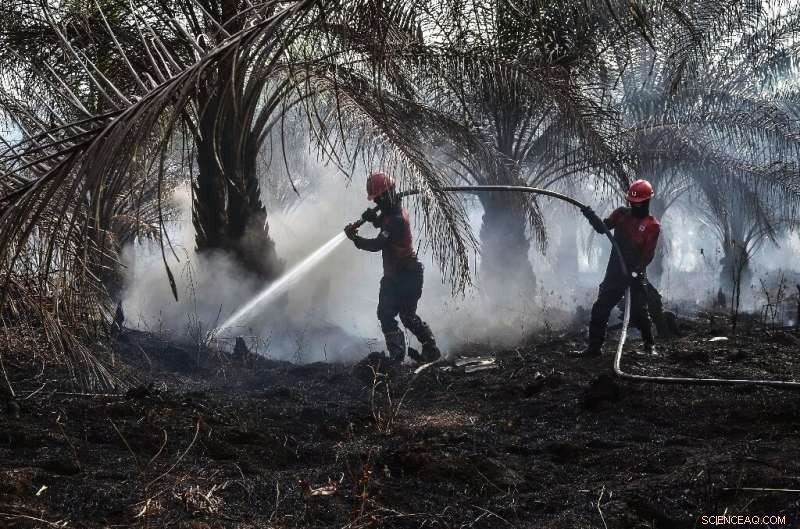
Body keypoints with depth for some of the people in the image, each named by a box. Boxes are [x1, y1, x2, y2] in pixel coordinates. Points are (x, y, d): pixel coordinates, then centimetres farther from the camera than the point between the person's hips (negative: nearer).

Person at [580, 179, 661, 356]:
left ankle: (650, 345, 20)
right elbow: (603, 228, -3)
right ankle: (595, 346, 6)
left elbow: (648, 254, -12)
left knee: (639, 312, -1)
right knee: (600, 308, -1)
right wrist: (592, 216, -22)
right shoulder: (621, 214, 7)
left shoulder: (652, 225, -6)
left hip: (636, 275, -4)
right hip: (615, 271, 4)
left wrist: (636, 271, -24)